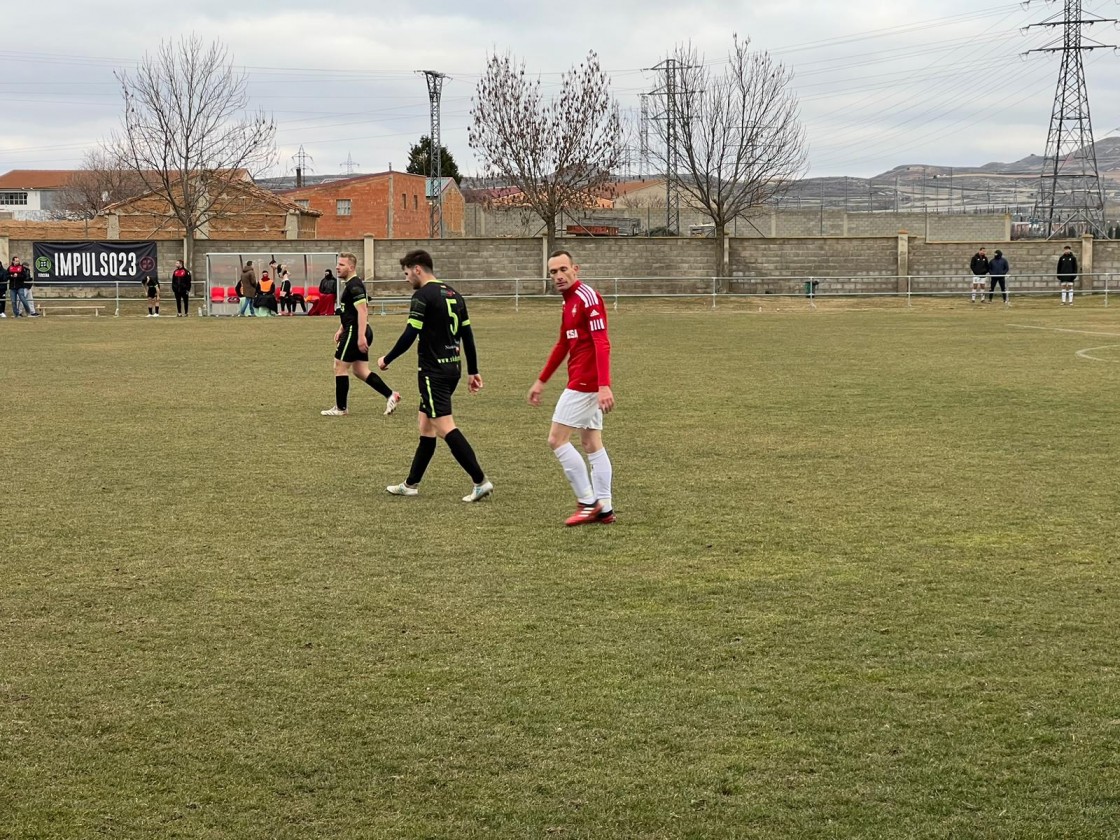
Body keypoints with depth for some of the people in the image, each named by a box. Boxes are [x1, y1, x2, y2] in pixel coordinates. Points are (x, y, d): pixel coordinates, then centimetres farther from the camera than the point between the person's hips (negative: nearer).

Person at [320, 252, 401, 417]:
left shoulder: (354, 286, -16)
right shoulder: (351, 284, 16)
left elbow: (362, 311, -24)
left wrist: (361, 336, -29)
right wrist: (341, 330, 25)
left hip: (355, 332, -10)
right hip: (353, 331, 10)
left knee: (340, 367, -1)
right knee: (360, 370, 12)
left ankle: (341, 408, 7)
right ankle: (391, 395, 8)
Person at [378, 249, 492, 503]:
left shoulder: (423, 296, -12)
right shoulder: (454, 295, 13)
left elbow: (409, 336, -16)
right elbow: (468, 336, 15)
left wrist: (387, 359, -2)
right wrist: (473, 371, 19)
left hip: (434, 371, -9)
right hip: (453, 368, 9)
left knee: (445, 427, -11)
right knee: (425, 423, 16)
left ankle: (480, 481, -17)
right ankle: (412, 484, 22)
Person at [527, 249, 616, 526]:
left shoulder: (587, 297, -14)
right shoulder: (569, 301, 16)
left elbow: (601, 343, -23)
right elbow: (563, 345, 26)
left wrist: (604, 386, -31)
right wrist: (541, 381, 30)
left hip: (586, 382, -10)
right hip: (586, 383, 10)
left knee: (557, 439, -6)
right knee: (592, 443, 10)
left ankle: (588, 503, -2)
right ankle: (604, 508, 13)